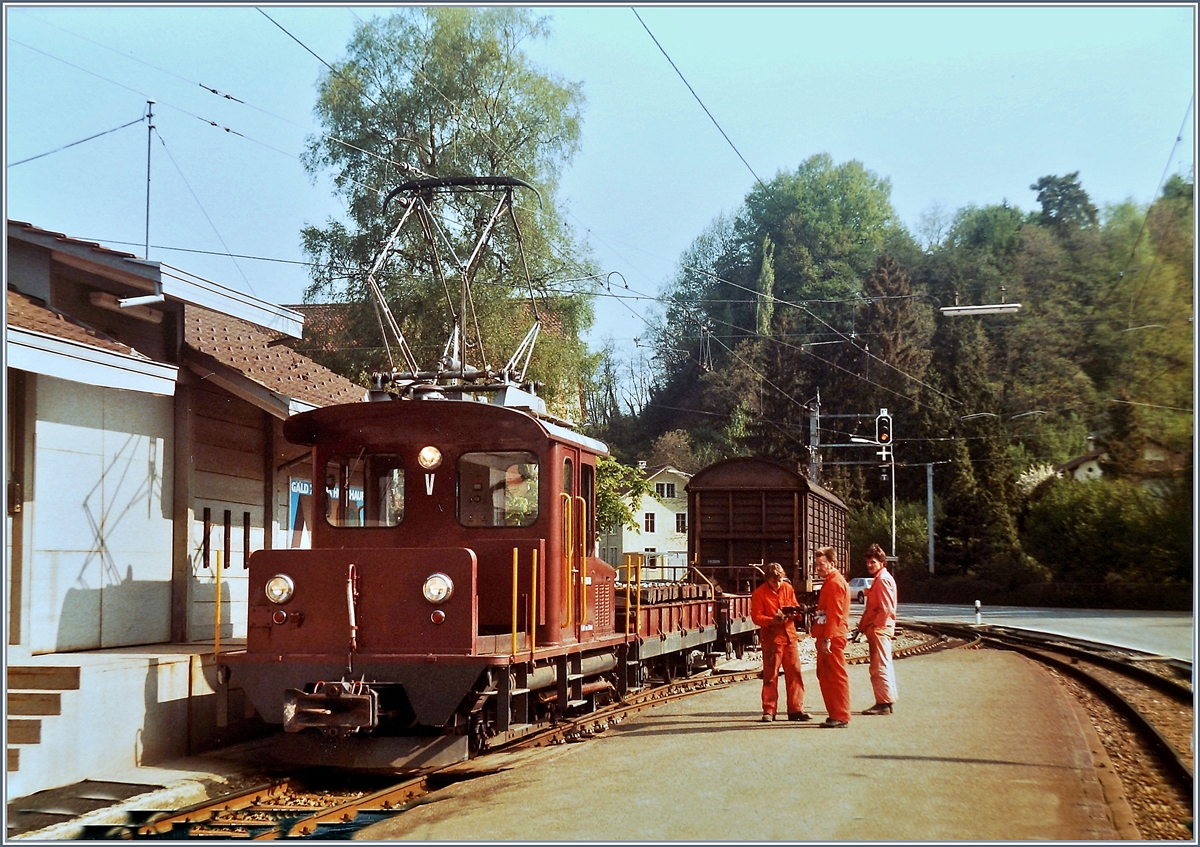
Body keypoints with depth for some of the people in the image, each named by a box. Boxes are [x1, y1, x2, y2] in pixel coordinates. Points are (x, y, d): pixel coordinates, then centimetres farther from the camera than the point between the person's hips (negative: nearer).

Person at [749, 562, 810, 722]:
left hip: (790, 635, 4)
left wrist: (794, 612, -8)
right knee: (770, 675, -2)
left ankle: (796, 709, 9)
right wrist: (772, 620, -24)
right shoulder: (759, 593, -5)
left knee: (794, 672, 3)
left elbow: (796, 606, 16)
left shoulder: (788, 588, 9)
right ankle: (769, 711, 5)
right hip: (771, 638, -4)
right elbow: (756, 616, -8)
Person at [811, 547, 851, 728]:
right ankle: (834, 714, 19)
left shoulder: (835, 583, -14)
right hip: (827, 636, 11)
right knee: (824, 675, 14)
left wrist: (827, 639, -23)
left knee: (837, 677, -6)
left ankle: (841, 717, -4)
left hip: (832, 638, -11)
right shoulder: (830, 582, 19)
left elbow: (834, 614, -21)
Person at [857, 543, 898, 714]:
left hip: (879, 629, -11)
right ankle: (888, 701, 19)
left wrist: (873, 626, -17)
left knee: (879, 667, -9)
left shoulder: (883, 579, -14)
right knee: (884, 666, 13)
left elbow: (886, 608, -21)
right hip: (878, 628, 11)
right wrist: (865, 625, 15)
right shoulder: (880, 579, 18)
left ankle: (883, 703, -7)